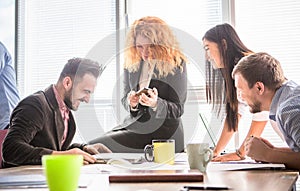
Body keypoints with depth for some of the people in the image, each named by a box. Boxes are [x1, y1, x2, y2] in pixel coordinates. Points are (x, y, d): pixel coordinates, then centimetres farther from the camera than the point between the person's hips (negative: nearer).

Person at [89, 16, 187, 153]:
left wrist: (156, 104, -26)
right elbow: (125, 99, 11)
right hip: (132, 125, 6)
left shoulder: (176, 64, -9)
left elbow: (178, 110, -7)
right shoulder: (131, 61, 5)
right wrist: (131, 103, -13)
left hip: (162, 133, -6)